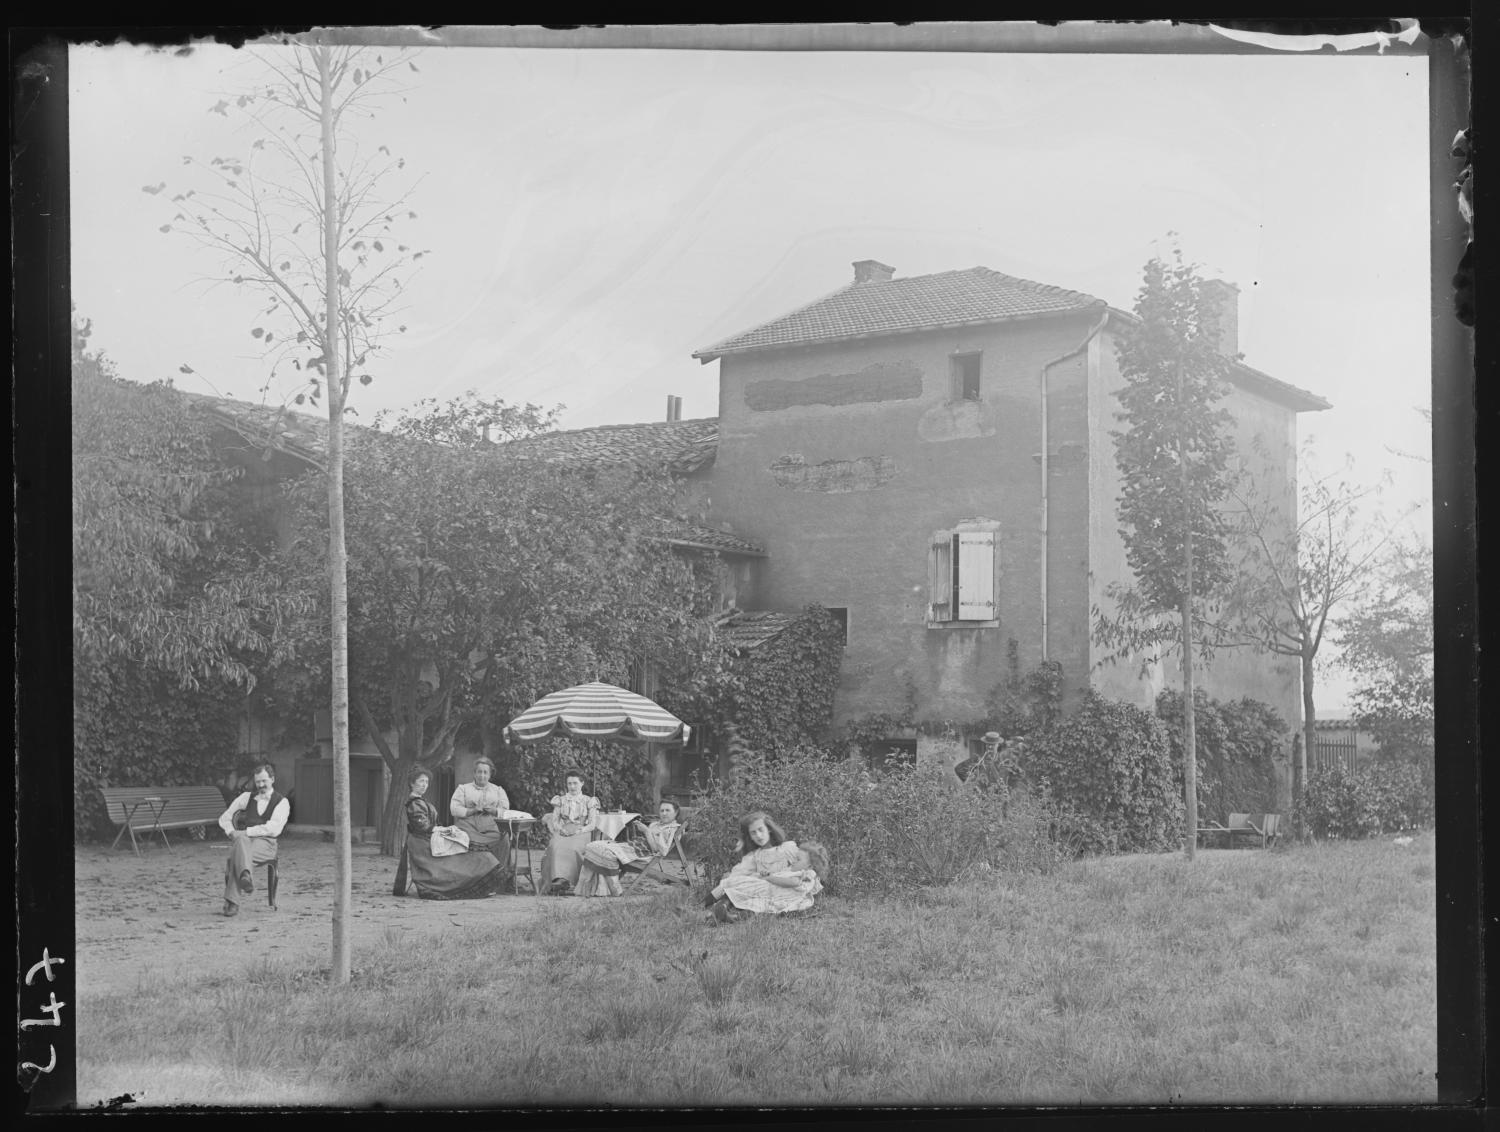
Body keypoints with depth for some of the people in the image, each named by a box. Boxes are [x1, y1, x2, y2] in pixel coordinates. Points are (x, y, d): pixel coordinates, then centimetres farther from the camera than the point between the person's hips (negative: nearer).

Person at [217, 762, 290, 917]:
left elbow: (273, 829, -7)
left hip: (265, 843, -3)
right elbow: (224, 818, 21)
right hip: (243, 839, 3)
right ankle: (245, 875, -59)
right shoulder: (247, 797, 21)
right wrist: (231, 832, -1)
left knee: (237, 854, -35)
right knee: (240, 840, -37)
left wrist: (246, 831, -13)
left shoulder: (282, 802, 8)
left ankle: (231, 901, -44)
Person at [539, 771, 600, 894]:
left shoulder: (589, 801, 16)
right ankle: (558, 877, -47)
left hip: (581, 833, -2)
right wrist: (559, 829, -9)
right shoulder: (560, 800, 23)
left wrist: (579, 830, -12)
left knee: (572, 848, -38)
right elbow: (554, 820, 14)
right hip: (563, 833, 2)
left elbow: (592, 824, 6)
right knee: (555, 846, -35)